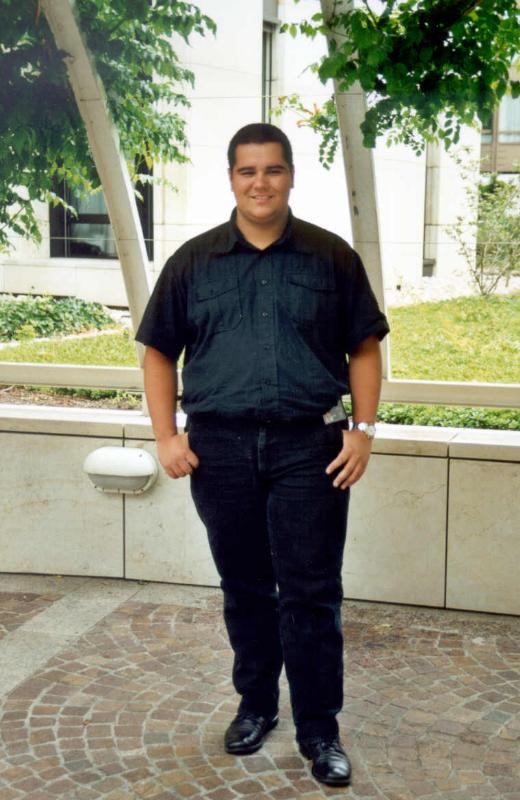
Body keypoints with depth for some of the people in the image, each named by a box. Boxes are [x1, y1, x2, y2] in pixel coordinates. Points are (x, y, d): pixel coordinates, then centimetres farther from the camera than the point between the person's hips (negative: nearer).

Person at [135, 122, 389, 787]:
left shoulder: (332, 257, 4)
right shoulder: (193, 261, 7)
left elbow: (365, 346, 5)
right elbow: (159, 351, 10)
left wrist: (362, 429, -5)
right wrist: (166, 435, 0)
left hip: (309, 447, -1)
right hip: (220, 447, 2)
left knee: (310, 594, 1)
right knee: (244, 588, 13)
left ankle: (319, 730, 14)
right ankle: (255, 704, 32)